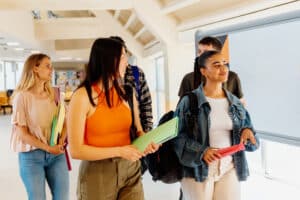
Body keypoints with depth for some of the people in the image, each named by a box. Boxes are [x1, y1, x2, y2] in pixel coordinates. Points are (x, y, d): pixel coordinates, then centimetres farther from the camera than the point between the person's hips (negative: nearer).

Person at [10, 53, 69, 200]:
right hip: (31, 156, -4)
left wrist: (62, 138, -7)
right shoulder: (22, 96, -10)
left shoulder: (52, 93, 5)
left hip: (56, 153, 4)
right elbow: (22, 133, -11)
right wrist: (47, 148, -14)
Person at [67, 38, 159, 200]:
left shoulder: (126, 93, 2)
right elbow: (76, 150, -15)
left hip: (130, 170, 4)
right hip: (97, 174, -4)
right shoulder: (82, 96, -13)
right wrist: (119, 151, -18)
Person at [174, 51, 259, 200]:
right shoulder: (189, 101, -8)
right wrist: (201, 151, -21)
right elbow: (177, 135, -8)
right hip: (197, 169, -4)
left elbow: (246, 127, 15)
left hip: (229, 169, 4)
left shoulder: (235, 102, 7)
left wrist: (247, 131, -8)